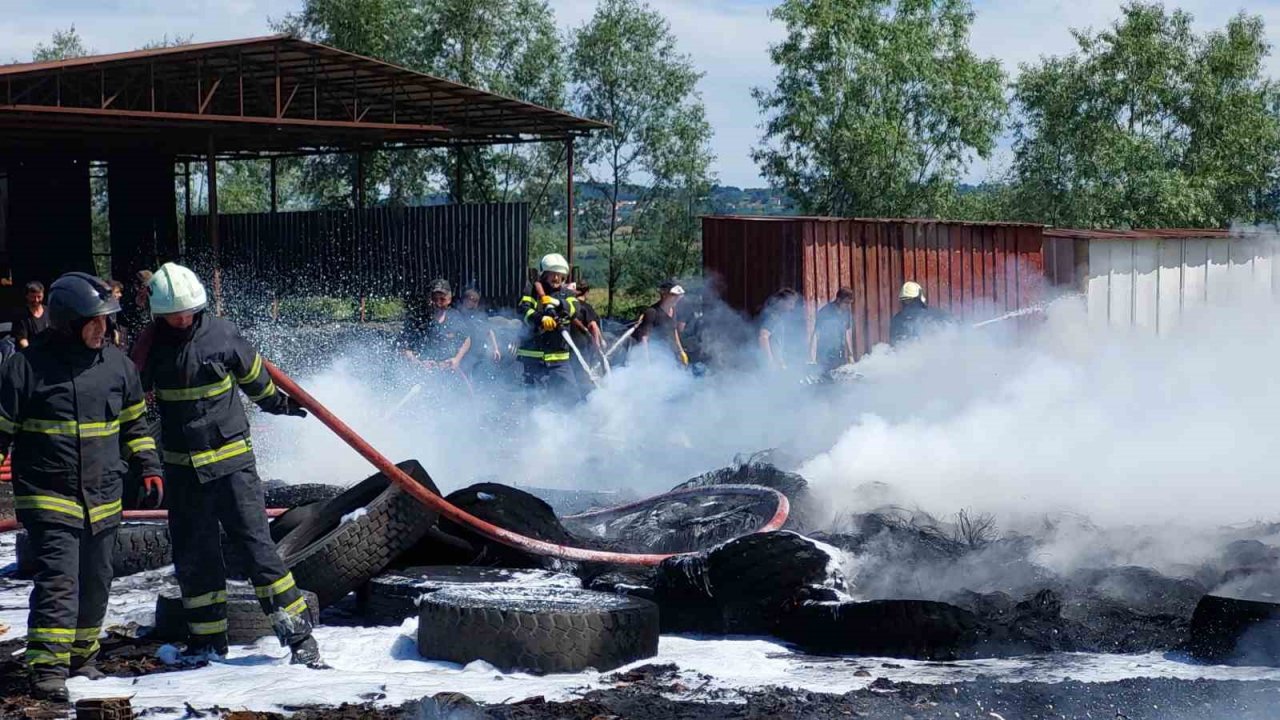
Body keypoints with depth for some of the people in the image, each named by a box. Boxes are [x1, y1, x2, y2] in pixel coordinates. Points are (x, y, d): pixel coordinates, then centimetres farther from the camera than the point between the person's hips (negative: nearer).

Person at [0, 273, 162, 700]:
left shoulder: (116, 363, 6)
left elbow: (134, 423, 18)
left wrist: (148, 468, 12)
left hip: (103, 499, 5)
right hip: (48, 497, -5)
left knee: (95, 583, 14)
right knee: (58, 581, -15)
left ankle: (81, 657, 30)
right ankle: (47, 669, -15)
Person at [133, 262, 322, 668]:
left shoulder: (222, 335, -7)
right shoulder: (152, 345, -2)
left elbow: (253, 376, 12)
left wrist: (278, 402, 26)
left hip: (232, 458, -3)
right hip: (182, 467, 3)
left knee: (256, 543, -8)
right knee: (192, 557, 8)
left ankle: (297, 633, -5)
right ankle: (208, 639, 21)